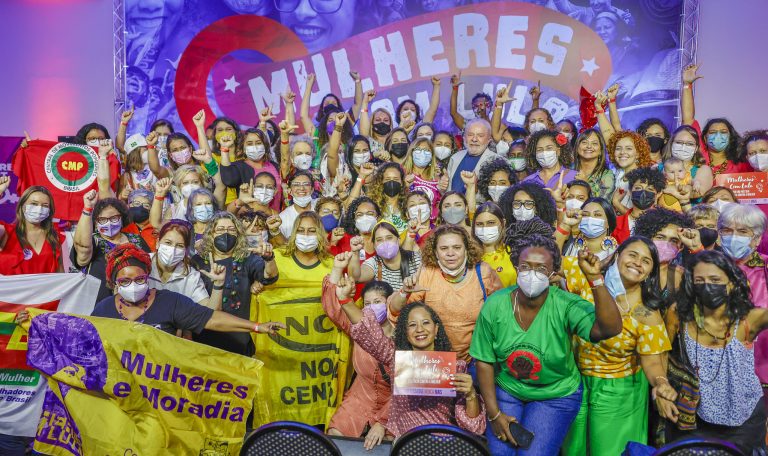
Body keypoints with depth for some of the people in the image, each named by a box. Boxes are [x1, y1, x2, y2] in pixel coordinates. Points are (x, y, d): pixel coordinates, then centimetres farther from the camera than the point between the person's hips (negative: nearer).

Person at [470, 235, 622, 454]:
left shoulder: (566, 305, -21)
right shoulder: (494, 306, -15)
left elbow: (610, 329, -36)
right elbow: (484, 361, -7)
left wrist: (595, 278, -44)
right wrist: (494, 414, -7)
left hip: (556, 395, -1)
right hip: (506, 389, 2)